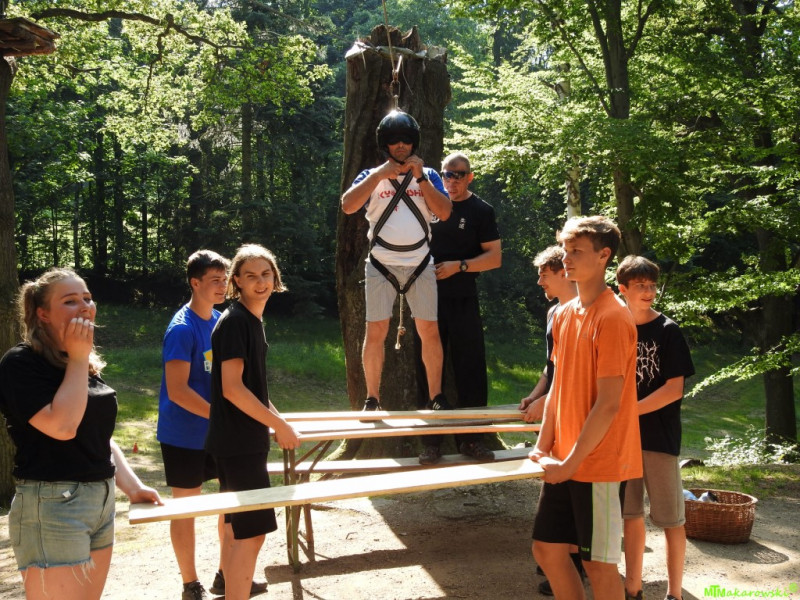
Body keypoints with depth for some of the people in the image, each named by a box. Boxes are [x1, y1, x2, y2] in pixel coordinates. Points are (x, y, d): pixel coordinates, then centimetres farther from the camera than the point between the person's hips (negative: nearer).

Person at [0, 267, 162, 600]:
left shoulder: (89, 365, 14)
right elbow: (62, 426, -24)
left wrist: (132, 486, 10)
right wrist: (77, 359, -16)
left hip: (102, 501, 8)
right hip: (53, 506, -8)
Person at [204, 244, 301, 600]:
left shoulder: (252, 320, 11)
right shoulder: (234, 321, -16)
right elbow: (232, 389, -22)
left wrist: (277, 422, 15)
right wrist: (280, 426, -18)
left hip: (246, 441, 9)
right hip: (237, 443, -9)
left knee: (238, 528, 19)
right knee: (253, 532, -8)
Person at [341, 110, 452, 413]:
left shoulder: (428, 176, 10)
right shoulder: (372, 176, 6)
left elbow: (444, 212, -4)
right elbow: (347, 205, -11)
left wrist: (420, 177, -11)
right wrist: (379, 174, -15)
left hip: (420, 264, 1)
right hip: (382, 264, -1)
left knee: (429, 330, 1)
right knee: (375, 331, -3)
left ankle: (436, 397, 10)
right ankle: (372, 400, 6)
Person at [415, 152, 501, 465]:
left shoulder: (481, 211, 2)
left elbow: (495, 257, -4)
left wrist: (460, 266, -15)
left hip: (463, 300, -2)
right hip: (429, 297, 2)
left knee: (470, 366, 0)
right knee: (429, 367, 3)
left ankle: (471, 438, 10)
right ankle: (432, 440, 10)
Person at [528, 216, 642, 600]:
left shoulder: (613, 317, -16)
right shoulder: (565, 315, 9)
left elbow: (608, 404, -19)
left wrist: (570, 463, -15)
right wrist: (543, 448, 7)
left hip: (599, 464, -8)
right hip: (564, 462, 8)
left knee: (599, 564, 3)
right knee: (546, 550, 14)